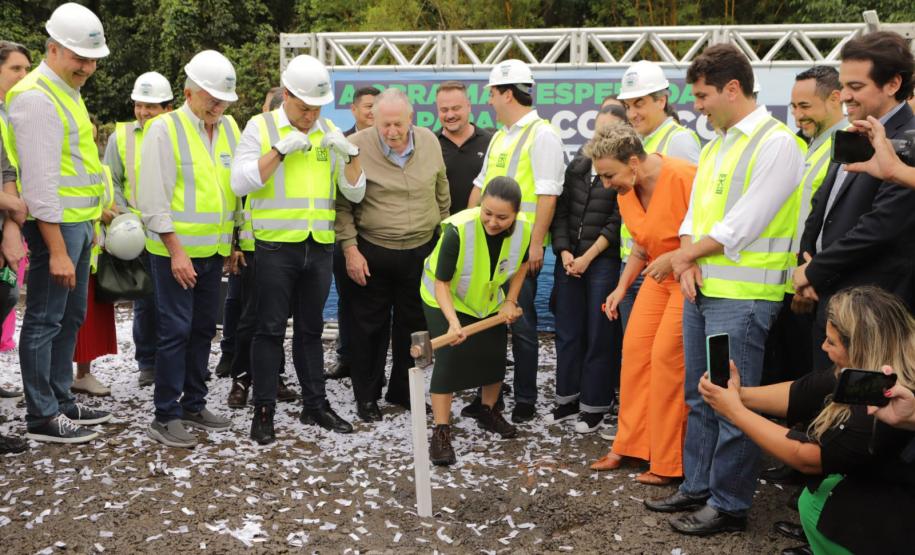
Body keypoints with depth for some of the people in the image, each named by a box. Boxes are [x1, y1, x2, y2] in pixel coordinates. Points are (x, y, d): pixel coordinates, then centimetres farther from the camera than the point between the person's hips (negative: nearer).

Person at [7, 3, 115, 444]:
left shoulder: (67, 92, 15)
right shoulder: (36, 97, -16)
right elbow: (40, 181, -20)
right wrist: (56, 250, -22)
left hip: (78, 223, 10)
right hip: (56, 225, -10)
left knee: (69, 317, 16)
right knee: (45, 321, 0)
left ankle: (61, 402, 28)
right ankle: (42, 417, 9)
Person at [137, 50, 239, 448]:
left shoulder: (229, 128, 9)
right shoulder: (165, 129, -10)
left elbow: (237, 185, 15)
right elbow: (153, 199, -13)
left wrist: (234, 240, 12)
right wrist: (176, 251, -16)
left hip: (213, 250, 6)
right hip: (175, 251, -6)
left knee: (203, 329, 13)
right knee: (175, 330, -4)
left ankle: (193, 404, 25)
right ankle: (165, 417, 5)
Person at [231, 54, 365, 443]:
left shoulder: (330, 132, 10)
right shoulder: (260, 127, -2)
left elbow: (355, 193, 7)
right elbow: (240, 183, -13)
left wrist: (350, 153, -10)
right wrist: (281, 149, -19)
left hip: (320, 246, 4)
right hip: (276, 246, -4)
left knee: (310, 329, 13)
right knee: (271, 329, 0)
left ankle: (315, 404, 22)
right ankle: (264, 411, 9)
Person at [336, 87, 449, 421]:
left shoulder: (429, 142, -1)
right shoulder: (356, 146, -12)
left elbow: (442, 195, 10)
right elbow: (342, 204, -8)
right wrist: (350, 249, -11)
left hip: (421, 251, 3)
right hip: (372, 253, -3)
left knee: (413, 325, 13)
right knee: (370, 326, 7)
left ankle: (403, 392, 28)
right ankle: (366, 397, 22)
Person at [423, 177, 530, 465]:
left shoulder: (523, 229, -24)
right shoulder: (457, 229, -38)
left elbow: (521, 264, 2)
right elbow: (441, 283, -30)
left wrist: (510, 302, -3)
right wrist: (453, 321, -43)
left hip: (488, 299, 5)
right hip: (445, 299, -5)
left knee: (495, 354, 9)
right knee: (449, 358, -15)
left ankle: (489, 412, 35)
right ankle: (441, 432, -8)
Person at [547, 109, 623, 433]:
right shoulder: (577, 165, 11)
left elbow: (617, 223, -10)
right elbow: (561, 210, 9)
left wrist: (587, 258, -11)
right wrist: (564, 251, -2)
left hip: (604, 261, -5)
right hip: (568, 258, 5)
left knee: (599, 335, 2)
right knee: (567, 331, 9)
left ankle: (594, 405, 13)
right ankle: (568, 399, 20)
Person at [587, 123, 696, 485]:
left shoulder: (683, 178, -24)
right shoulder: (625, 193, 1)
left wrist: (674, 258, -26)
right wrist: (622, 287, 10)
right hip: (660, 277, 8)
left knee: (666, 357, -10)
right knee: (635, 348, 4)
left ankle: (668, 463, 2)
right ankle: (630, 446, 17)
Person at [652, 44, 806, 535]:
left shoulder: (777, 144, -12)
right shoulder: (714, 146, 15)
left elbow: (741, 226, -18)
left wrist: (685, 255, -6)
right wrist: (687, 261, -4)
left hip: (741, 296, -8)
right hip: (700, 289, 9)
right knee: (700, 397, 16)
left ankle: (728, 504, 11)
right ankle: (698, 486, 28)